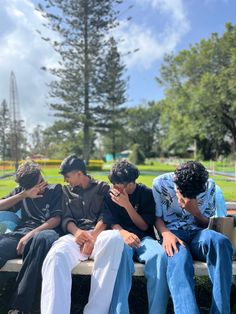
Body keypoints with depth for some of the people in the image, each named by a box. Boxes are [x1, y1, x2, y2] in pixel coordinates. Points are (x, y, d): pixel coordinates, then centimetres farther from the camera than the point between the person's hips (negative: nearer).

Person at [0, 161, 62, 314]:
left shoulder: (56, 190, 11)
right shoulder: (21, 191, 21)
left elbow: (56, 219, 0)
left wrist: (30, 235, -14)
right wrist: (24, 195, 2)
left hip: (43, 232, -2)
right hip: (20, 232, 3)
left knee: (46, 237, -42)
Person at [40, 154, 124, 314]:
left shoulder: (103, 187, 18)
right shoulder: (67, 191, 26)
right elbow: (66, 217, 12)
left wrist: (93, 236, -17)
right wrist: (77, 232, -12)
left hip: (99, 233, -1)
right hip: (76, 235, 2)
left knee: (114, 238, -39)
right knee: (56, 257, -35)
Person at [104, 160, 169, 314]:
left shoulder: (147, 193, 6)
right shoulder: (111, 194, 9)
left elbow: (144, 226, 1)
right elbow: (111, 222, 0)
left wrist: (127, 205, -12)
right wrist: (123, 233, -24)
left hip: (143, 238, 1)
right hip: (121, 237, 0)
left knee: (159, 255, -35)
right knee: (121, 253, -39)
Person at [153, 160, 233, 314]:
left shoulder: (209, 186, 0)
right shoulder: (161, 183, -6)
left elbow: (207, 224, 9)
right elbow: (157, 217, 2)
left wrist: (195, 212, -13)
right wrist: (166, 234, -20)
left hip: (197, 233, 2)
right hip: (172, 233, -1)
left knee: (220, 242, -35)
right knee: (179, 262, -38)